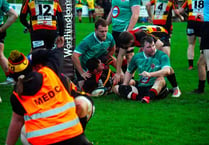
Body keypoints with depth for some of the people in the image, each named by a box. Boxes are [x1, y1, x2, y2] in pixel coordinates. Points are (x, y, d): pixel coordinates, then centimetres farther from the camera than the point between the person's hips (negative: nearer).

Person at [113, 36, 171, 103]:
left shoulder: (162, 56, -4)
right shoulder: (137, 57, 9)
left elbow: (167, 71, -23)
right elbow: (129, 72, 24)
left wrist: (150, 74, -35)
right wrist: (124, 85, 7)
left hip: (156, 87, -4)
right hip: (140, 87, 5)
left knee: (160, 79, -37)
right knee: (117, 88, -12)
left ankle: (148, 97, -59)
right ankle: (139, 97, -36)